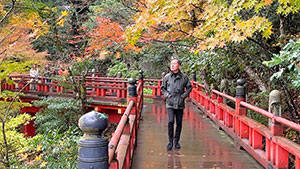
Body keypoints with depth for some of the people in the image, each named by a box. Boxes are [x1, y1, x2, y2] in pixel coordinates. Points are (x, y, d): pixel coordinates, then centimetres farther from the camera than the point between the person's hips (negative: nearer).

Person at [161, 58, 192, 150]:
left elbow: (189, 87, 10)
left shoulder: (184, 77, 1)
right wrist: (166, 95, -2)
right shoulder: (167, 77, 2)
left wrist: (184, 95, -3)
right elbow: (163, 88, 14)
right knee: (170, 121, -13)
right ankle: (170, 141, 1)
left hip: (180, 104, 1)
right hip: (170, 103, -1)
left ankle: (176, 141, 22)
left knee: (179, 123, 6)